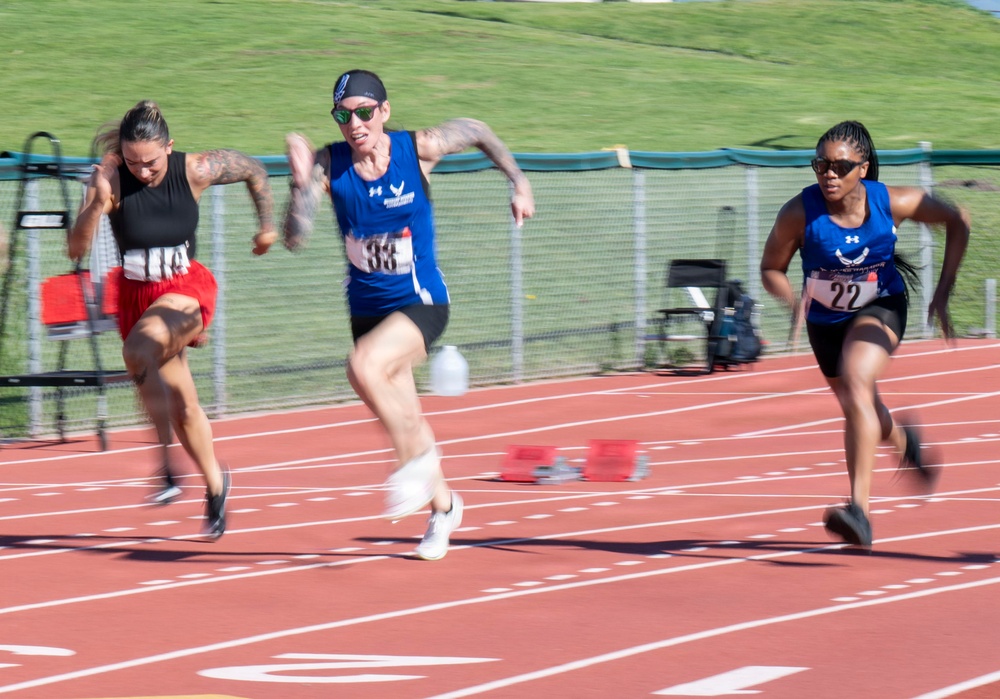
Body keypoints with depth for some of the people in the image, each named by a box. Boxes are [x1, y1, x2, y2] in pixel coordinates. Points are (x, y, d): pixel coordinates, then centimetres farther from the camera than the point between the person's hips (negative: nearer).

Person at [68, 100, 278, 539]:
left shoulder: (195, 171, -15)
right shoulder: (110, 178, -16)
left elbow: (254, 170, 6)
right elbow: (76, 249, -22)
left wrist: (267, 225, 14)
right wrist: (97, 205, -38)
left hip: (187, 289, -3)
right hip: (136, 294, 3)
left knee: (138, 349, -34)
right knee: (182, 407, 9)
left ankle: (166, 458, -21)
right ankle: (215, 483, 32)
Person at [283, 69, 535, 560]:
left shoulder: (419, 149, -15)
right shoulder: (329, 164, -12)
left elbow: (477, 133, 6)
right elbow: (295, 239, -22)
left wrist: (518, 182, 5)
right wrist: (301, 184, -37)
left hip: (420, 303, -4)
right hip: (367, 309, 4)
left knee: (364, 366, -32)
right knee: (405, 419, 16)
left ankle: (415, 458, -10)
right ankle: (443, 506, 41)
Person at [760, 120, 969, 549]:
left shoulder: (891, 203, -24)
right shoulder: (799, 213, -25)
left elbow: (957, 222, -8)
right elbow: (771, 269, -12)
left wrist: (943, 292, -12)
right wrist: (795, 302, -33)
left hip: (880, 308, -3)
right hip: (826, 318, 3)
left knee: (855, 383, -30)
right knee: (859, 409, 22)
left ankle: (859, 509, -35)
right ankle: (904, 443, 61)